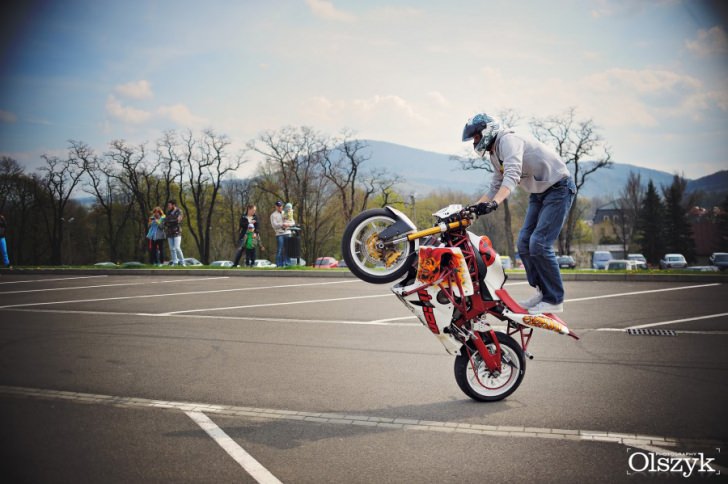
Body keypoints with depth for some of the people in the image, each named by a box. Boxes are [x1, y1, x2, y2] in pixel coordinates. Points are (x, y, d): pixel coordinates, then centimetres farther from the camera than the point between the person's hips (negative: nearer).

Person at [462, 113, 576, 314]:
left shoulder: (508, 140, -19)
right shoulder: (495, 154, 13)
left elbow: (512, 176, -35)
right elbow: (495, 188, 19)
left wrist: (494, 203, -48)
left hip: (558, 188, -10)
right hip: (539, 193, 10)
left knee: (539, 244, -16)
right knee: (524, 244, 4)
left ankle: (554, 300, -8)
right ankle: (542, 292, 13)